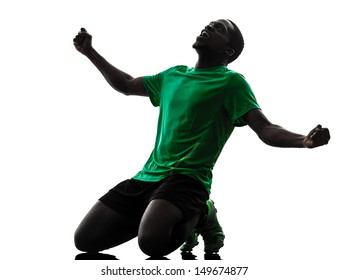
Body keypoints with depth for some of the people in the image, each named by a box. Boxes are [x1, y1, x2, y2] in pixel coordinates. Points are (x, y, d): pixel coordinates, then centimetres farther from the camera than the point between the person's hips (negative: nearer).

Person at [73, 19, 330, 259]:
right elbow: (125, 85, 34)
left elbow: (266, 130, -9)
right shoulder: (173, 75, 19)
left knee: (152, 241, -34)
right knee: (85, 239, -4)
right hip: (146, 177, 6)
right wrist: (89, 51, 32)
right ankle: (157, 218, 15)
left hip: (187, 179, -6)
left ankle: (194, 219, 0)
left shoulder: (231, 82, 1)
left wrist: (304, 140, -29)